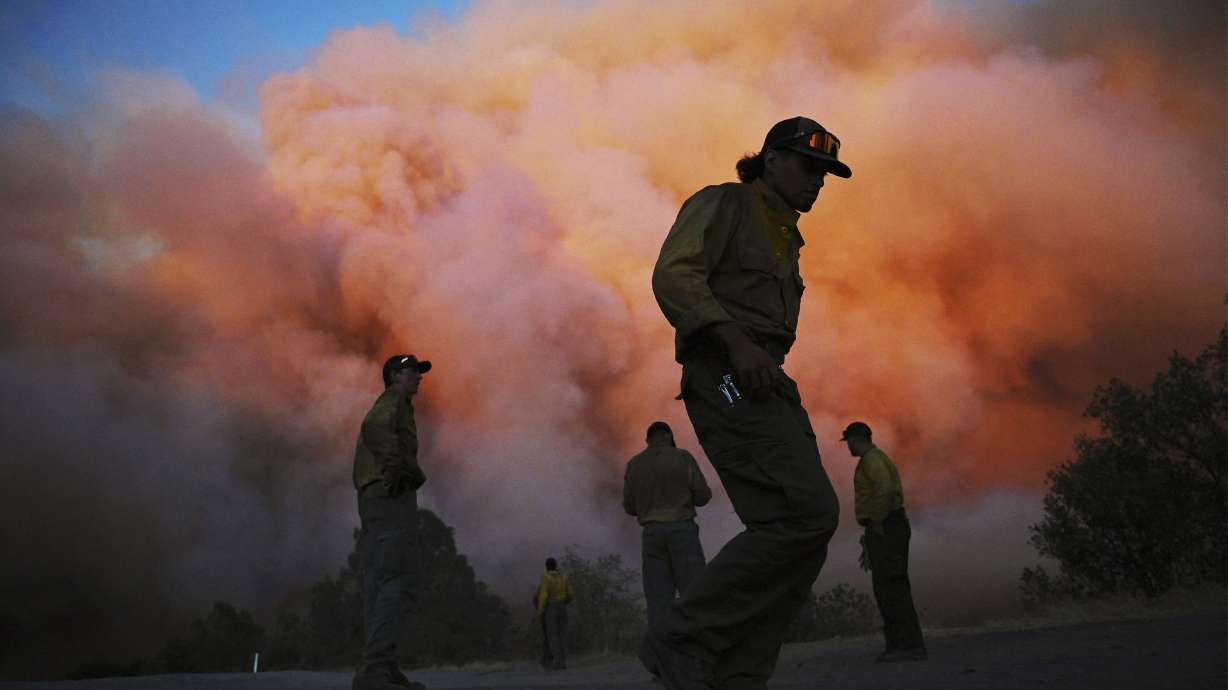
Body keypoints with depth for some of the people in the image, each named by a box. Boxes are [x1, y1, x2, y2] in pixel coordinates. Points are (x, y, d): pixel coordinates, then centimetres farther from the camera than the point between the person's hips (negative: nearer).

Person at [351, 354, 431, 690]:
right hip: (392, 495, -10)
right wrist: (396, 466, -24)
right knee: (396, 581, -17)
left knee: (379, 585, 6)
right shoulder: (394, 401, 2)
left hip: (374, 497, 10)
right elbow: (376, 427, -19)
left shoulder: (389, 406, 31)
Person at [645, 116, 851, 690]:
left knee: (803, 527, -1)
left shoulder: (783, 239, 28)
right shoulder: (721, 204, 2)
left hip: (767, 384, 9)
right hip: (726, 378, -9)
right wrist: (736, 342, -25)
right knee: (807, 514, -22)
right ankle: (680, 641, -16)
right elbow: (673, 275, -14)